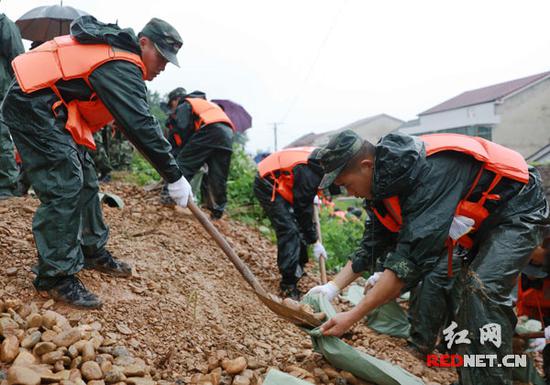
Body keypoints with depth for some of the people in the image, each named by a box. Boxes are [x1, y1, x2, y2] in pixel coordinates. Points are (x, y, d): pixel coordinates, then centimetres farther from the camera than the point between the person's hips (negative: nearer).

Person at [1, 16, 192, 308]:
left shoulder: (118, 49, 11)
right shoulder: (121, 67, -21)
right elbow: (139, 125, -28)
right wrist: (174, 177, -25)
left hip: (49, 110, 11)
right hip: (33, 106, -11)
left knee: (84, 182, 12)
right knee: (64, 188, -15)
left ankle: (92, 252, 23)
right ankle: (55, 277, -9)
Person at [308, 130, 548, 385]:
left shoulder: (427, 172, -36)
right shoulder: (384, 182, -7)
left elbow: (412, 257, -39)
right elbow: (373, 245, 3)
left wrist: (353, 316, -35)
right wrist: (333, 287, -3)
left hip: (518, 210, -9)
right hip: (482, 218, 9)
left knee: (482, 288, -26)